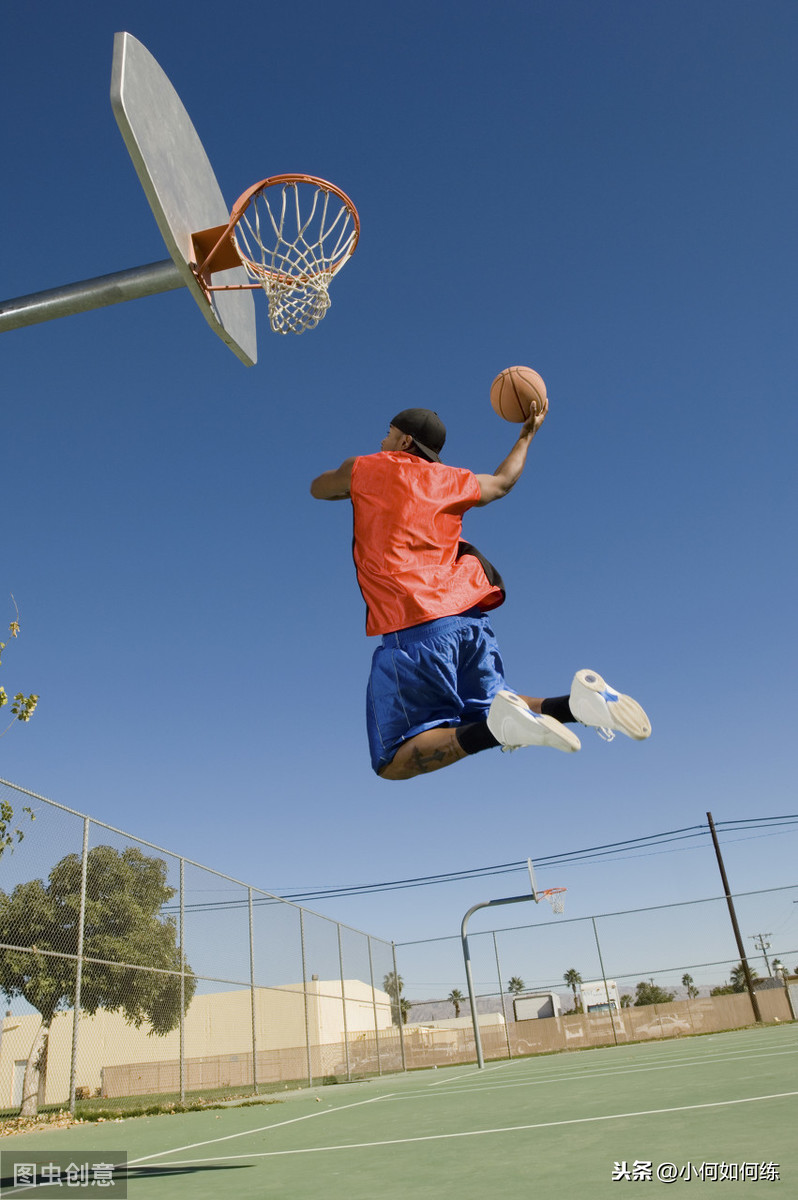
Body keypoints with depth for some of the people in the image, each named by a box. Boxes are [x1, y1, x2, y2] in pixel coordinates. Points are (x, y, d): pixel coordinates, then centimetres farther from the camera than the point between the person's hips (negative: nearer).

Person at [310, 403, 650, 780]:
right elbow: (501, 483, 40)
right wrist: (527, 435, 54)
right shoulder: (454, 481, 19)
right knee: (491, 712, 23)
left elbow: (318, 488, 29)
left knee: (394, 763, -4)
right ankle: (576, 703, -6)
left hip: (413, 629, -6)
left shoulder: (363, 470, 8)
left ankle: (499, 726, -29)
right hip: (470, 618, 6)